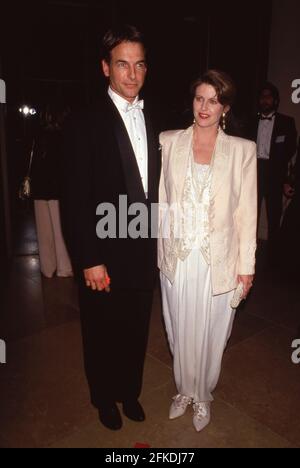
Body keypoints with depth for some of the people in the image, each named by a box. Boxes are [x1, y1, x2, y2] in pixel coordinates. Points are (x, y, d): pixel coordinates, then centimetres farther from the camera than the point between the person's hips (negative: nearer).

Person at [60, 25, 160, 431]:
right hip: (105, 257, -4)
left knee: (137, 331, 20)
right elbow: (75, 200, -14)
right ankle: (105, 398, 43)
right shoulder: (86, 125, -11)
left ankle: (130, 391, 46)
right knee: (103, 334, 17)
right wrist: (90, 261, -16)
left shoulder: (153, 122, 6)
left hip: (144, 255, 5)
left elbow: (155, 188, 8)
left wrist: (158, 241, 5)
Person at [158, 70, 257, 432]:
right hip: (176, 258, 2)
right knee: (180, 332, 17)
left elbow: (246, 212, -2)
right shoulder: (168, 142, 1)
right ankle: (184, 391, 44)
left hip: (217, 262, -1)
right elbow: (160, 200, 3)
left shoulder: (242, 150, -3)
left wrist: (246, 265, -2)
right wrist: (156, 249, 2)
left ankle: (203, 396, 42)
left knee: (210, 335, 14)